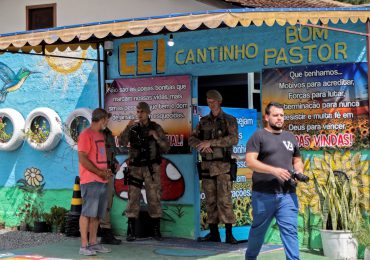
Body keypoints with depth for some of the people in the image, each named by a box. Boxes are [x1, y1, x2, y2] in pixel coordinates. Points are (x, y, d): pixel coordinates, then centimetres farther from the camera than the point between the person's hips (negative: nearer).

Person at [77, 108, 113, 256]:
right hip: (90, 181, -9)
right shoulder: (86, 135, -9)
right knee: (87, 212, -9)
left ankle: (93, 243, 16)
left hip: (102, 181, 9)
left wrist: (106, 171, 7)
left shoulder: (100, 135, 19)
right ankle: (84, 246, -8)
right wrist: (99, 172, -15)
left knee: (97, 214, 10)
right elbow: (82, 159, -16)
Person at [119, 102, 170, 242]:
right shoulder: (133, 129, 6)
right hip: (135, 168, 1)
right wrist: (128, 127, -23)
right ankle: (131, 231, 0)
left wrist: (157, 137, -17)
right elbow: (122, 142, -10)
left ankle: (156, 230, 7)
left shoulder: (156, 128, 3)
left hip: (152, 168, -1)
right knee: (133, 198, -3)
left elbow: (166, 147, -1)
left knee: (154, 198, -1)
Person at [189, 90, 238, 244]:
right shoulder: (204, 121, 12)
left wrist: (210, 142, -22)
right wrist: (201, 146, -16)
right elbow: (192, 139, 7)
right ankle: (213, 233, 11)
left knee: (224, 199, -11)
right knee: (210, 200, 5)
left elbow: (233, 139, -17)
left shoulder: (230, 120, -1)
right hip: (207, 165, 5)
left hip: (223, 165, -4)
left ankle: (229, 234, -9)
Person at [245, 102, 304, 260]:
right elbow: (250, 161, -13)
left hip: (288, 194, 3)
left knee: (290, 230, -6)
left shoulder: (290, 138, 16)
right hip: (263, 194, -3)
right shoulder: (258, 136, -2)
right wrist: (274, 170, -23)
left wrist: (299, 171, 0)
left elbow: (297, 160, 24)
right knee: (258, 230, 12)